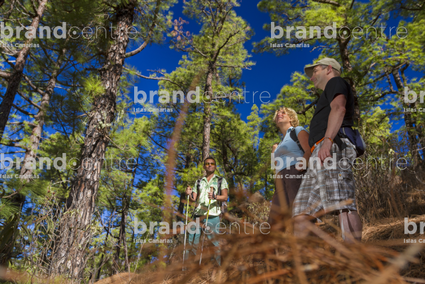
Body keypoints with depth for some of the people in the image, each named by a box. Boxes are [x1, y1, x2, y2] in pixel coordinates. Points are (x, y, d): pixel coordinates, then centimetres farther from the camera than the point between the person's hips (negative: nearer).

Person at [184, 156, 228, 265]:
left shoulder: (221, 180, 11)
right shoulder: (199, 182, 21)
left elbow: (225, 197, -1)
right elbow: (193, 198, 14)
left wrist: (215, 197, -22)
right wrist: (189, 194, -9)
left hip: (212, 215, -3)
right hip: (198, 214, 3)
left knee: (214, 241, -5)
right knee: (192, 240, 1)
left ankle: (218, 265, 4)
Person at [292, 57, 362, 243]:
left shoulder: (336, 83, 12)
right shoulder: (327, 97, 38)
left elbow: (339, 108, -10)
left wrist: (327, 140, -25)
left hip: (332, 149, -10)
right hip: (320, 155, 10)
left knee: (342, 205, -21)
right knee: (301, 211, 2)